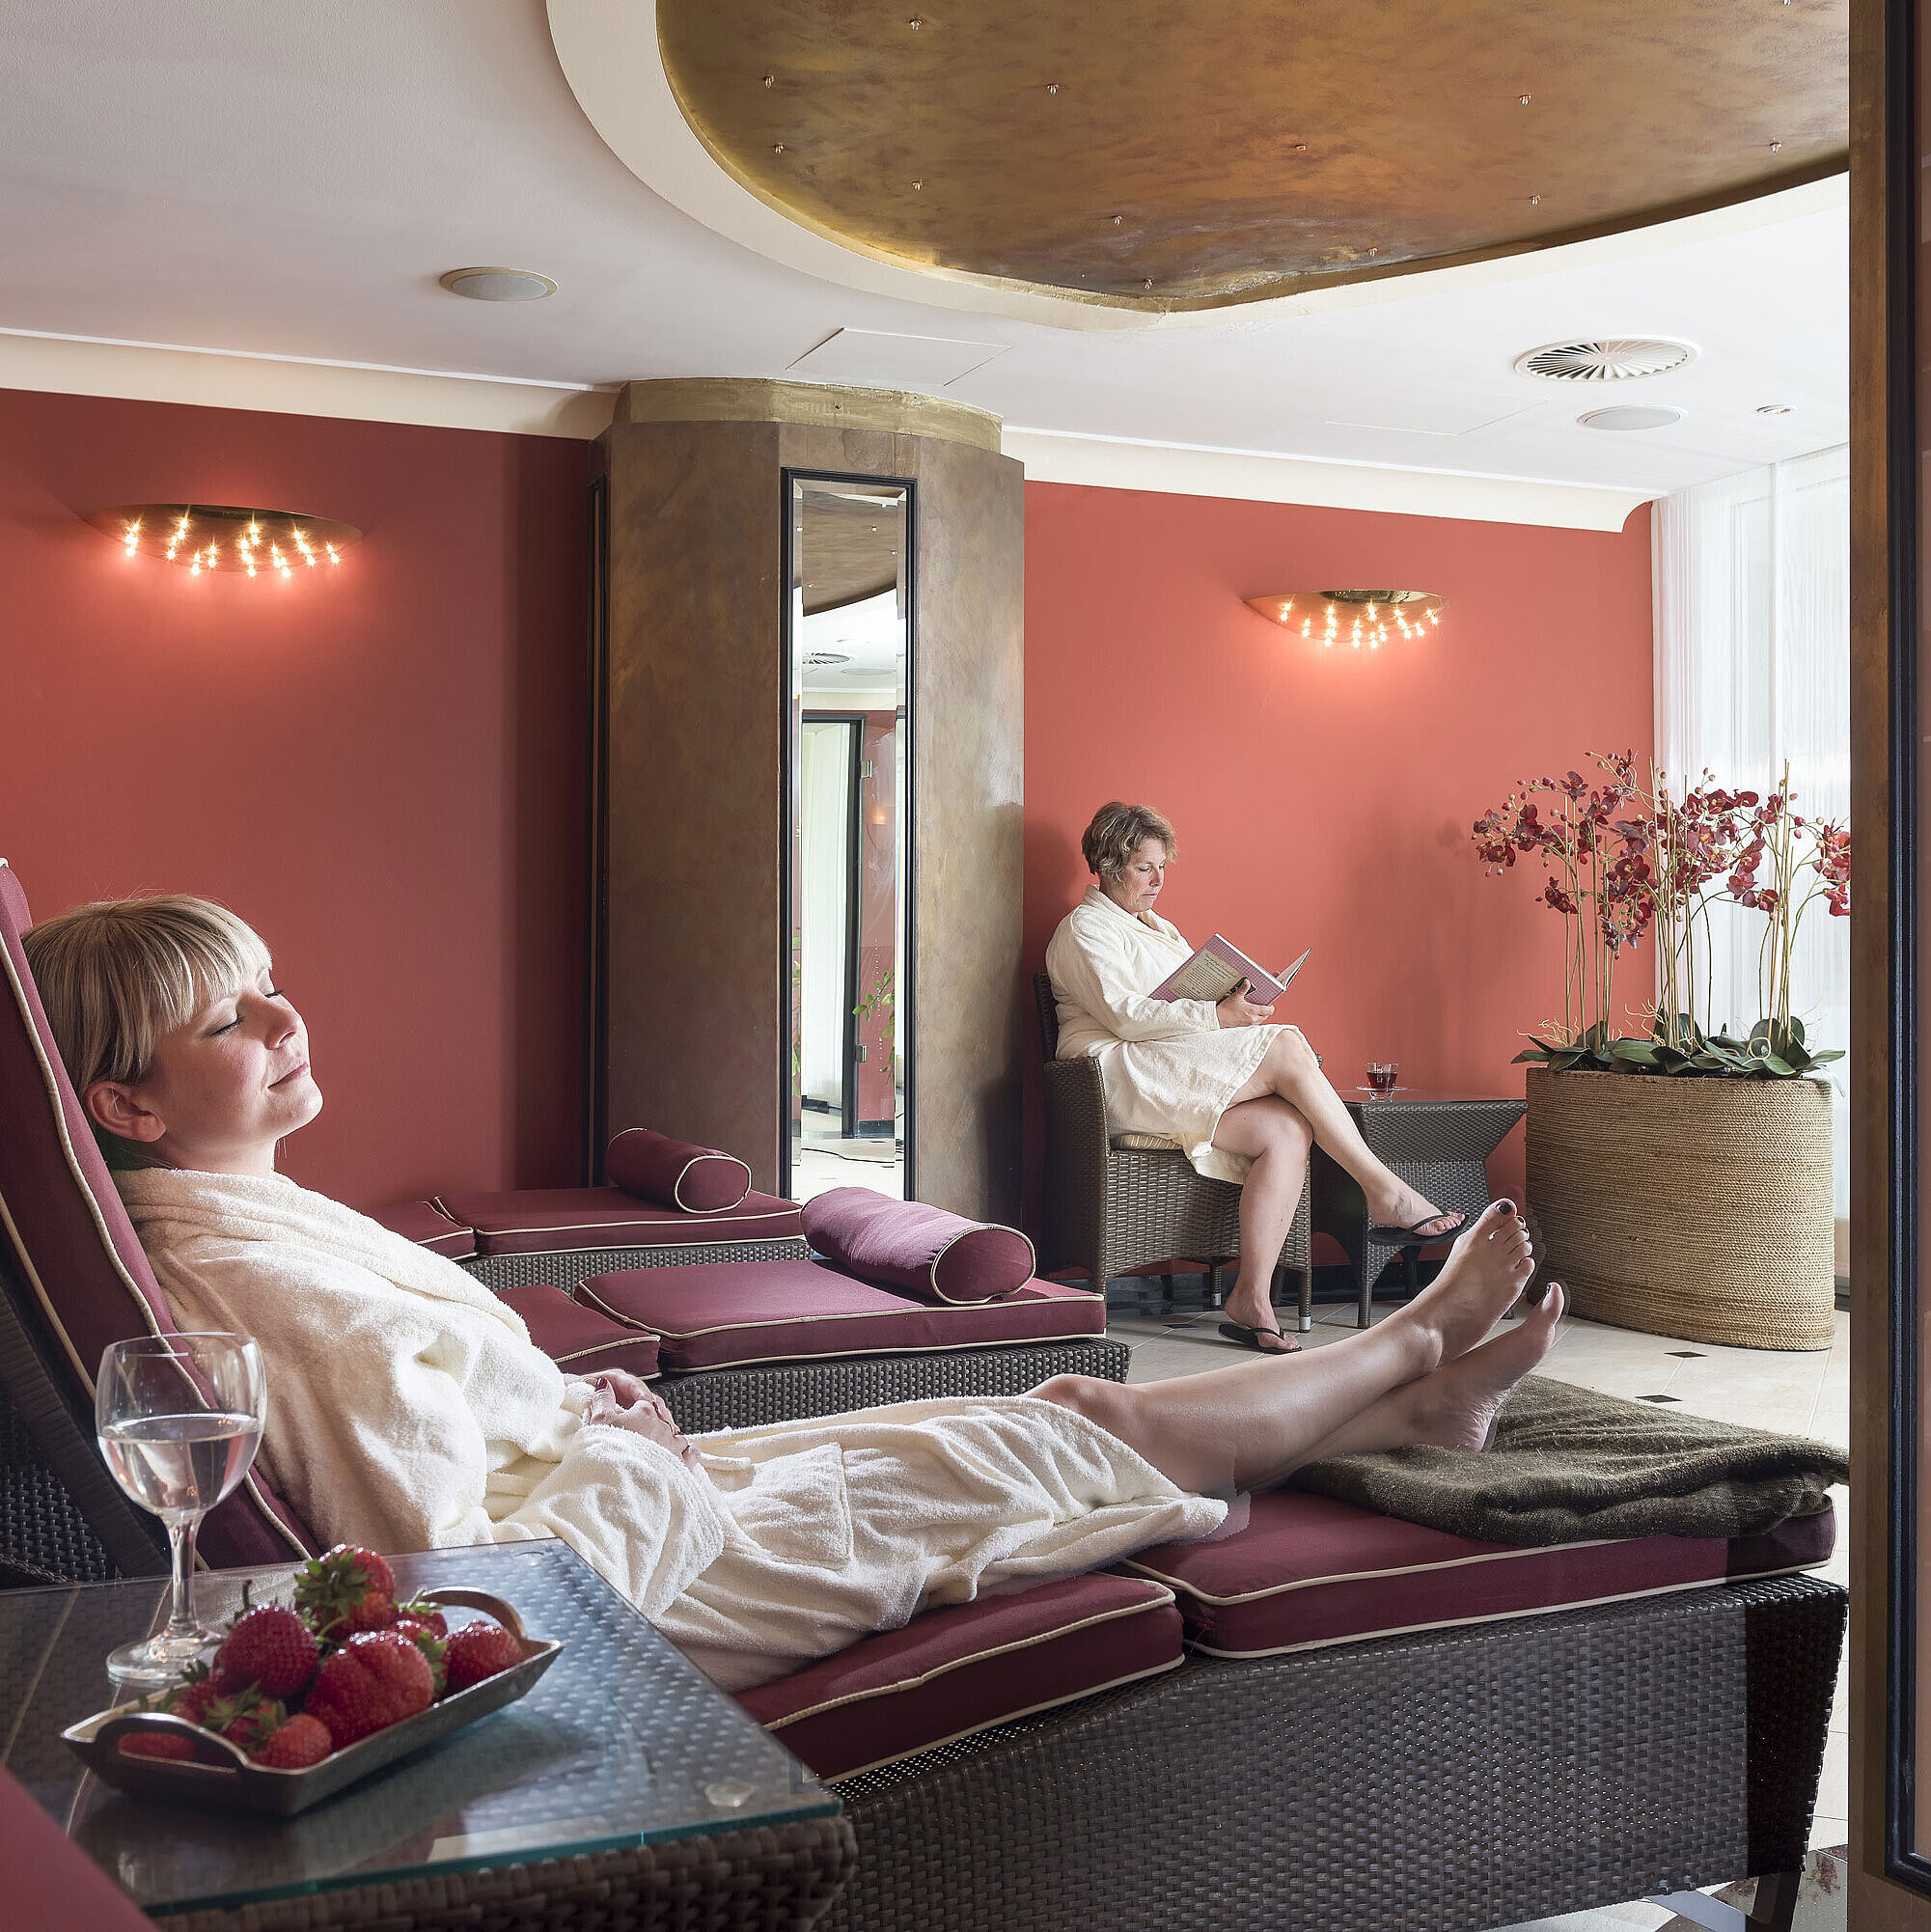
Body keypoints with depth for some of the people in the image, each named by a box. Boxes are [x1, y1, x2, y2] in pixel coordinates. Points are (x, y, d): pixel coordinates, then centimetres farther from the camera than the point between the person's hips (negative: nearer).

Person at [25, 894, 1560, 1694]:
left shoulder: (235, 1218, 6)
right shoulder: (266, 1288, -27)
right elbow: (466, 1583, -30)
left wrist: (568, 1407, 6)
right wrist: (637, 1455, -15)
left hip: (612, 1480, 10)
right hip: (641, 1562, -10)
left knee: (1045, 1419, 13)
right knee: (1063, 1446, 3)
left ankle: (1408, 1386, 28)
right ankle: (1411, 1362, 25)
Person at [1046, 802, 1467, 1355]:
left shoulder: (1161, 930, 30)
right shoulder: (1085, 930, 2)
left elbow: (1195, 999, 25)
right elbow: (1126, 1015, -13)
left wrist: (1242, 1003, 3)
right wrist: (1218, 1016, -20)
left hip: (1182, 1083, 8)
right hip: (1124, 1076, -8)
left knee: (1288, 1129, -22)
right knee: (1286, 1046, -23)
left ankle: (1251, 1296, -28)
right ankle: (1384, 1190, -19)